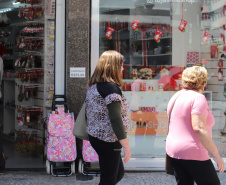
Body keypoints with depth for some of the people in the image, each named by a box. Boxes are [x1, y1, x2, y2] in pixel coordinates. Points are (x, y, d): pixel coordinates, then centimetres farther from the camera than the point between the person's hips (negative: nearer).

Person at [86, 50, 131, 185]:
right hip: (108, 140, -9)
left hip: (95, 137, 9)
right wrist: (126, 146, -21)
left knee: (119, 172, 20)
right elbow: (115, 119, -24)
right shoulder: (111, 87, -19)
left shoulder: (93, 85, 9)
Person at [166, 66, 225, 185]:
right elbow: (199, 128, -25)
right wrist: (216, 155, -22)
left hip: (174, 152, 9)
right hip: (193, 153, -9)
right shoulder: (198, 98, -15)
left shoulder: (176, 97, 11)